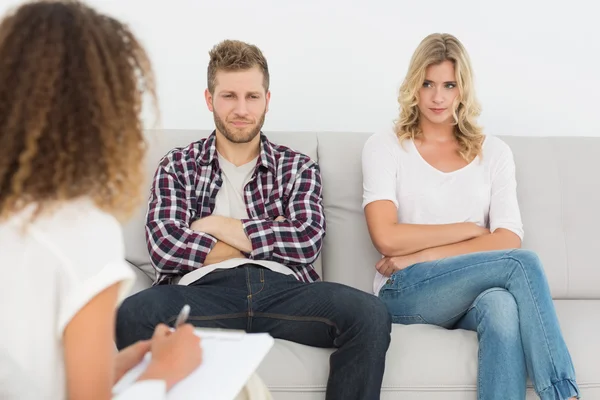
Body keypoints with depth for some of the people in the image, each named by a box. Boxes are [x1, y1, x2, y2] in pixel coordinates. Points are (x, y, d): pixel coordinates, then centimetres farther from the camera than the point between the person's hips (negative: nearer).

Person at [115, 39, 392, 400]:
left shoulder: (298, 167, 20)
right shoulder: (178, 166, 17)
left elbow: (307, 242, 1)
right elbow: (164, 249, -1)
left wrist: (217, 225, 2)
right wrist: (267, 239, 2)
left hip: (281, 288, 2)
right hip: (205, 288, -1)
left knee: (370, 315, -29)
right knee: (134, 315, -35)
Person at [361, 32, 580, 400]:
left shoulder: (493, 152, 13)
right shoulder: (384, 147, 7)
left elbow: (509, 239, -1)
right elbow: (387, 238, -8)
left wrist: (422, 256, -11)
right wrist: (470, 230, -3)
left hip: (474, 295, 2)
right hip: (405, 294, -2)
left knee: (502, 306, -36)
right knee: (522, 263, -27)